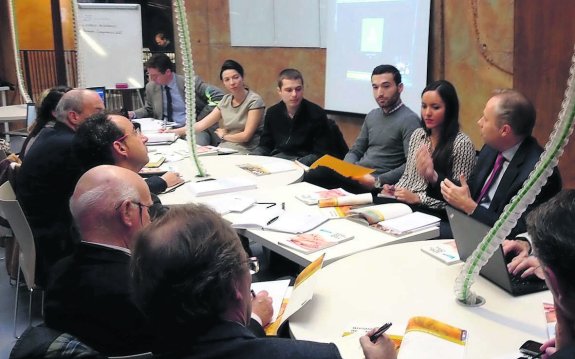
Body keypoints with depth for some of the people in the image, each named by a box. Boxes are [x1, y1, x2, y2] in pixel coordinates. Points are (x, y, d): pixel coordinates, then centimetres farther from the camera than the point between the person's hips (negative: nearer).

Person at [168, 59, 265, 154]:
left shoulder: (254, 100, -9)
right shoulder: (226, 100, 10)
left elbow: (246, 136, -13)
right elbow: (202, 124, 7)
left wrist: (223, 136, 3)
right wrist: (174, 132, -2)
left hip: (244, 154, -6)